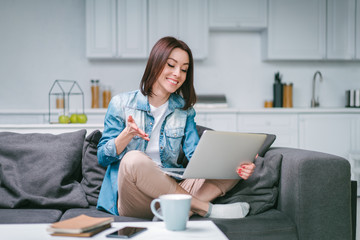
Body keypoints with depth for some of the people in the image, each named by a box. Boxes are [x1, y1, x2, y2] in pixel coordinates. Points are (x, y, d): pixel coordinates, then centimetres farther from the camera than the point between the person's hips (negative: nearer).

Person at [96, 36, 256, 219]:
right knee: (133, 159, -36)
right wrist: (127, 134, -19)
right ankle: (207, 209, -23)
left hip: (170, 189, 4)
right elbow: (103, 157, 2)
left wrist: (235, 167, -20)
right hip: (131, 196, -3)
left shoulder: (184, 110, 13)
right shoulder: (121, 103, 3)